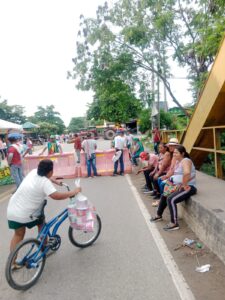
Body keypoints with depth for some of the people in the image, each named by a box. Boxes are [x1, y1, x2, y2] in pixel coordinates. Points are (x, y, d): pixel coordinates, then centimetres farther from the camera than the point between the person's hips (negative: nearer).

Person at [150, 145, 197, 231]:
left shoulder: (185, 161, -19)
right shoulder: (178, 161, 11)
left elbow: (187, 173, -40)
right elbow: (176, 174, 23)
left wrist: (184, 185, -29)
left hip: (188, 187, -10)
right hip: (181, 186, 10)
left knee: (170, 199, -26)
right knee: (164, 196, 18)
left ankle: (174, 224, -12)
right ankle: (159, 215, 36)